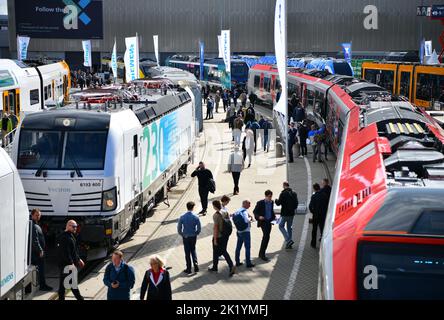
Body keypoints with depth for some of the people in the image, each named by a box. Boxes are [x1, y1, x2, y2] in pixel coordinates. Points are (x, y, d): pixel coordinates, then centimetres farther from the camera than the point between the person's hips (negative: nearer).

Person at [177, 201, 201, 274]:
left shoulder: (182, 217, -13)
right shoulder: (196, 217, -12)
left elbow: (179, 229, -9)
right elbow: (199, 229, -8)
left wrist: (182, 235, 9)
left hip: (185, 237, -1)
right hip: (193, 237, 1)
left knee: (187, 253, 10)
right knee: (193, 250, 21)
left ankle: (188, 269, 17)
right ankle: (196, 266, 12)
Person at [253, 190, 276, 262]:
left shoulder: (271, 202, 7)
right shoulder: (260, 203, -10)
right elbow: (255, 211, -5)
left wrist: (274, 217, 5)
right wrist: (259, 217, -22)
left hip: (269, 222, 7)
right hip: (263, 222, -7)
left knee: (266, 237, 13)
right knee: (266, 237, -17)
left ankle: (261, 253, 26)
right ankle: (262, 255, -12)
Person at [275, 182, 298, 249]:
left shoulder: (283, 193, -15)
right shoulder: (294, 193, 6)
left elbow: (278, 203, -12)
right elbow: (296, 203, 11)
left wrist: (276, 200, 9)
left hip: (285, 213, -7)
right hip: (292, 213, 7)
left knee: (281, 226, 6)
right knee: (289, 227, 14)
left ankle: (288, 240, -10)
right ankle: (289, 244, 16)